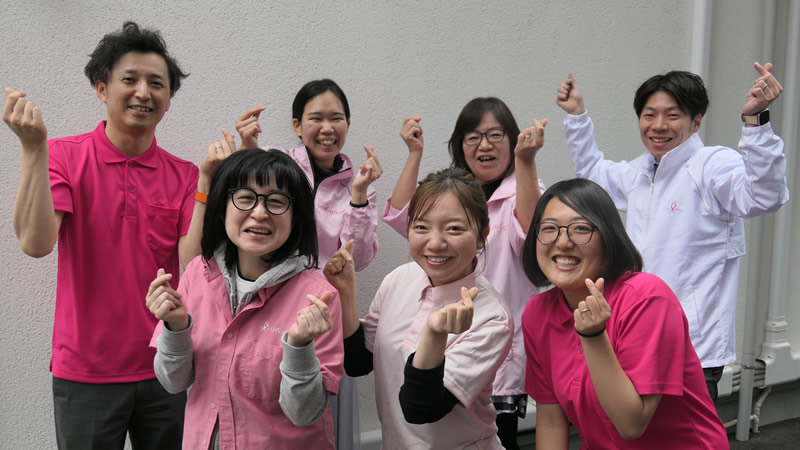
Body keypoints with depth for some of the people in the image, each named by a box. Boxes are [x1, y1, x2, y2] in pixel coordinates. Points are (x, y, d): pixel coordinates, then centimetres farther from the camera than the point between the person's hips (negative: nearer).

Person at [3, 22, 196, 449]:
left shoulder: (184, 176, 0)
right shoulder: (64, 155, -5)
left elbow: (194, 264, -10)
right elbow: (35, 243, -18)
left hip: (164, 370, 2)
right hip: (85, 371, -2)